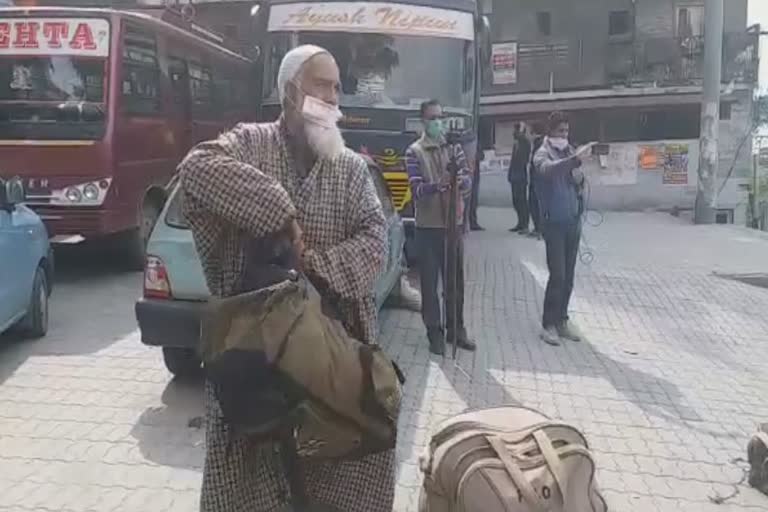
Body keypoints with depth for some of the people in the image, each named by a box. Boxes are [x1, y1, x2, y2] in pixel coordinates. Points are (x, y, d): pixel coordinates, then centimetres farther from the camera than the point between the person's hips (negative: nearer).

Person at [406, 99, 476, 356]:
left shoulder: (454, 147, 8)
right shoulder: (414, 152, -4)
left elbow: (468, 182, -2)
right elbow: (416, 190, -15)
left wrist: (460, 181, -25)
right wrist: (439, 184, -34)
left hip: (454, 223, 4)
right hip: (428, 226, -3)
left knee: (455, 280, 12)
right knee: (430, 282, 3)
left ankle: (456, 328, 25)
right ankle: (435, 332, 14)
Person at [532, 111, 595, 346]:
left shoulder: (570, 151, 12)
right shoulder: (543, 154, -6)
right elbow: (548, 169, -31)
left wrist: (580, 178, 3)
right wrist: (576, 159, -43)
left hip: (573, 220, 6)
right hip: (554, 221, -6)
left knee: (568, 276, 10)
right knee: (557, 275, -7)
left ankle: (562, 320, 20)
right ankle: (549, 324, 3)